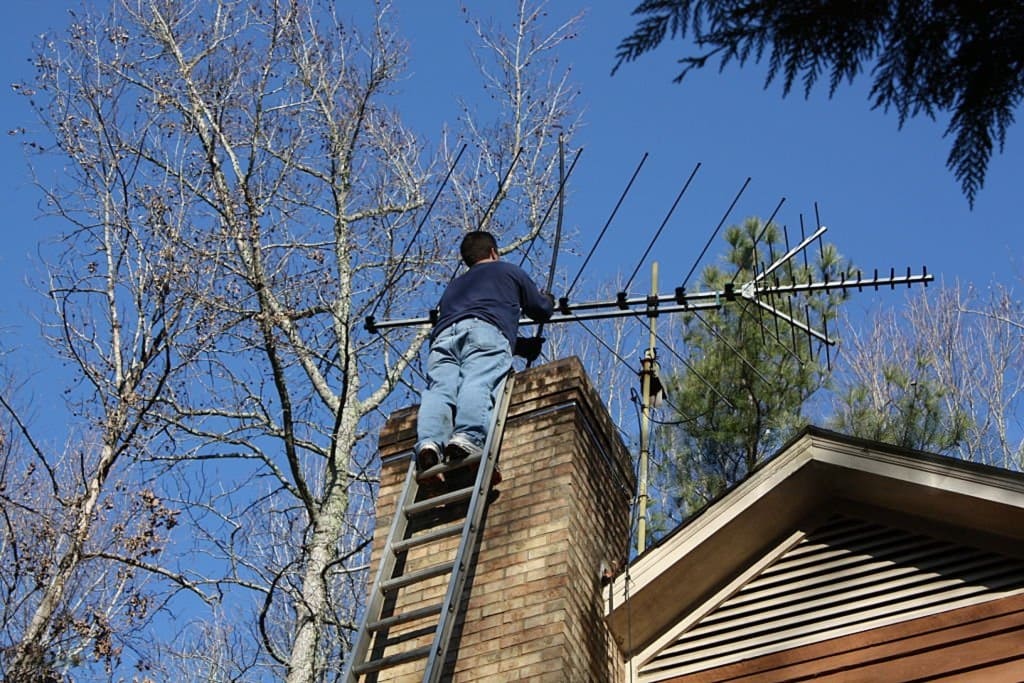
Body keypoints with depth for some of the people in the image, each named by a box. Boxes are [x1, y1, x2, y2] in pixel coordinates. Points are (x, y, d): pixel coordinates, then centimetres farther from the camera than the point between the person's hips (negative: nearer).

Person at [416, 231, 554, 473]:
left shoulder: (454, 285, 45)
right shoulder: (509, 271, 33)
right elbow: (542, 311, 35)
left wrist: (525, 345, 60)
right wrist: (547, 299, 62)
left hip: (443, 335, 4)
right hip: (486, 329, -4)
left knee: (439, 389, -17)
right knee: (479, 384, -25)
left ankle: (429, 442, -44)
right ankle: (467, 438, -51)